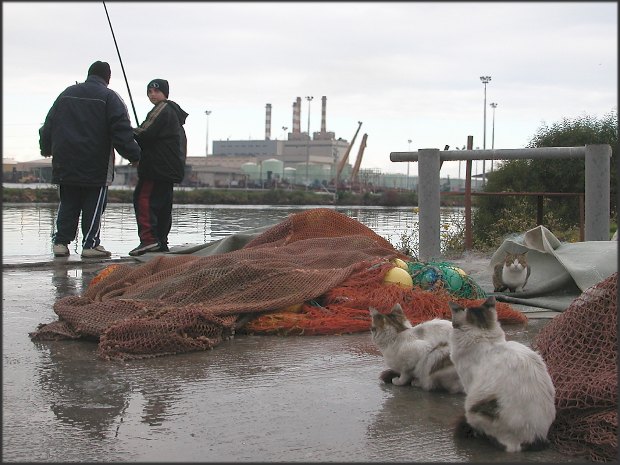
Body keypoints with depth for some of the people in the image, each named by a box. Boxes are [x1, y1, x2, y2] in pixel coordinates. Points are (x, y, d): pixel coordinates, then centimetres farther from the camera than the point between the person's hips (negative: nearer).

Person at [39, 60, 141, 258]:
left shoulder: (66, 94, 13)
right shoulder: (109, 97, -3)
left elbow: (48, 125, 18)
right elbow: (122, 131, -10)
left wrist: (46, 148, 30)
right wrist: (134, 155, -4)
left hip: (65, 162, 5)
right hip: (95, 167, -5)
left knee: (67, 204, 11)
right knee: (93, 205, 1)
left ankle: (61, 242, 7)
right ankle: (90, 244, -1)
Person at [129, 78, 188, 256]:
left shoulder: (162, 109, -8)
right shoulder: (174, 112, 24)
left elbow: (146, 133, -16)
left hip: (158, 167, -11)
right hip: (169, 168, 11)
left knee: (143, 198, -15)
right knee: (163, 204, 12)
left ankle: (148, 238, -24)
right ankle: (161, 242, 14)